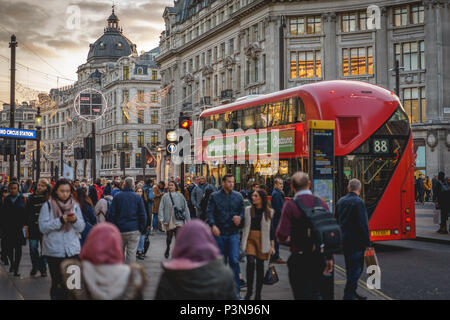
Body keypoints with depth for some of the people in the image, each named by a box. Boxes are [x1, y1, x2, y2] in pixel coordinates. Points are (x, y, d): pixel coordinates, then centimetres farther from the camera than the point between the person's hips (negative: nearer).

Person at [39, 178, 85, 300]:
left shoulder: (75, 206, 7)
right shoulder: (48, 206, 0)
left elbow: (81, 228, 7)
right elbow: (43, 227, -8)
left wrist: (75, 220, -14)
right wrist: (60, 220, -18)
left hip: (72, 250, 2)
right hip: (54, 251, -2)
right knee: (57, 283, 5)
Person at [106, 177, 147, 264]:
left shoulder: (117, 196, 1)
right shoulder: (138, 198, -2)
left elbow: (111, 214, 0)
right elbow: (142, 215, -2)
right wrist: (142, 229, 6)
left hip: (120, 229, 2)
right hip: (134, 230, -2)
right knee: (131, 253, 0)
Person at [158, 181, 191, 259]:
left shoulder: (180, 196, 2)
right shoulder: (165, 196, -1)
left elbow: (185, 208, 6)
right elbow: (161, 208, -1)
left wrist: (188, 220, 4)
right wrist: (161, 218, -10)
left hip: (178, 220, 0)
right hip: (168, 220, 1)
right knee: (169, 237, 13)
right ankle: (167, 249, 40)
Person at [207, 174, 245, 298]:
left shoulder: (238, 196, 7)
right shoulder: (214, 196, 2)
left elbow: (243, 211, 11)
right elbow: (210, 212, -4)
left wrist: (240, 218, -12)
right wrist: (213, 225, -20)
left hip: (234, 233, 0)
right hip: (219, 233, 0)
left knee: (234, 260, -10)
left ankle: (236, 291, -4)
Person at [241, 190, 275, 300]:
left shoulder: (269, 212, 2)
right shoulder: (248, 210, 5)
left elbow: (271, 229, 5)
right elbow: (244, 225, 6)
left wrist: (272, 245, 2)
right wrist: (242, 242, -1)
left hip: (263, 240, 0)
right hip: (250, 238, 0)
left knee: (260, 265, 5)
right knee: (250, 262, -15)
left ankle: (258, 294, 15)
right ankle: (249, 290, -3)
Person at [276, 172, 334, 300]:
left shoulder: (290, 205, -12)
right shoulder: (321, 203, 2)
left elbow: (282, 236, -17)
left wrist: (289, 239, 7)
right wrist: (329, 258, 15)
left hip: (299, 259, -5)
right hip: (319, 258, 5)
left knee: (303, 295, 2)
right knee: (315, 294, 22)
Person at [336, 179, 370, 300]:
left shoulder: (340, 201, 9)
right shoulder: (358, 202, -15)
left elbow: (337, 221, 16)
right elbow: (363, 224, -18)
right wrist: (367, 243, -12)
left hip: (344, 240, 8)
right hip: (356, 241, -8)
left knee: (350, 267, 18)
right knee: (356, 268, -1)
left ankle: (351, 293, 26)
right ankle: (349, 295, -1)